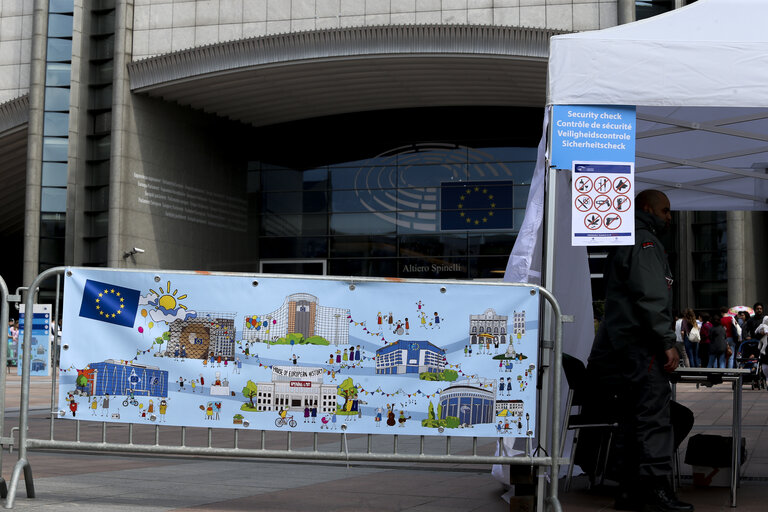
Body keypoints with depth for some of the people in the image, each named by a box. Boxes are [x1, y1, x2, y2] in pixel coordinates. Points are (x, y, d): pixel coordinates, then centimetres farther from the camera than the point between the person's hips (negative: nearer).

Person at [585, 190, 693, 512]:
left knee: (632, 423, 9)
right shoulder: (644, 242, -6)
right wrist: (668, 342, -18)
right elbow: (650, 298, -17)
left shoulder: (623, 243, 26)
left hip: (620, 349, 10)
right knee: (654, 419, -10)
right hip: (641, 349, -10)